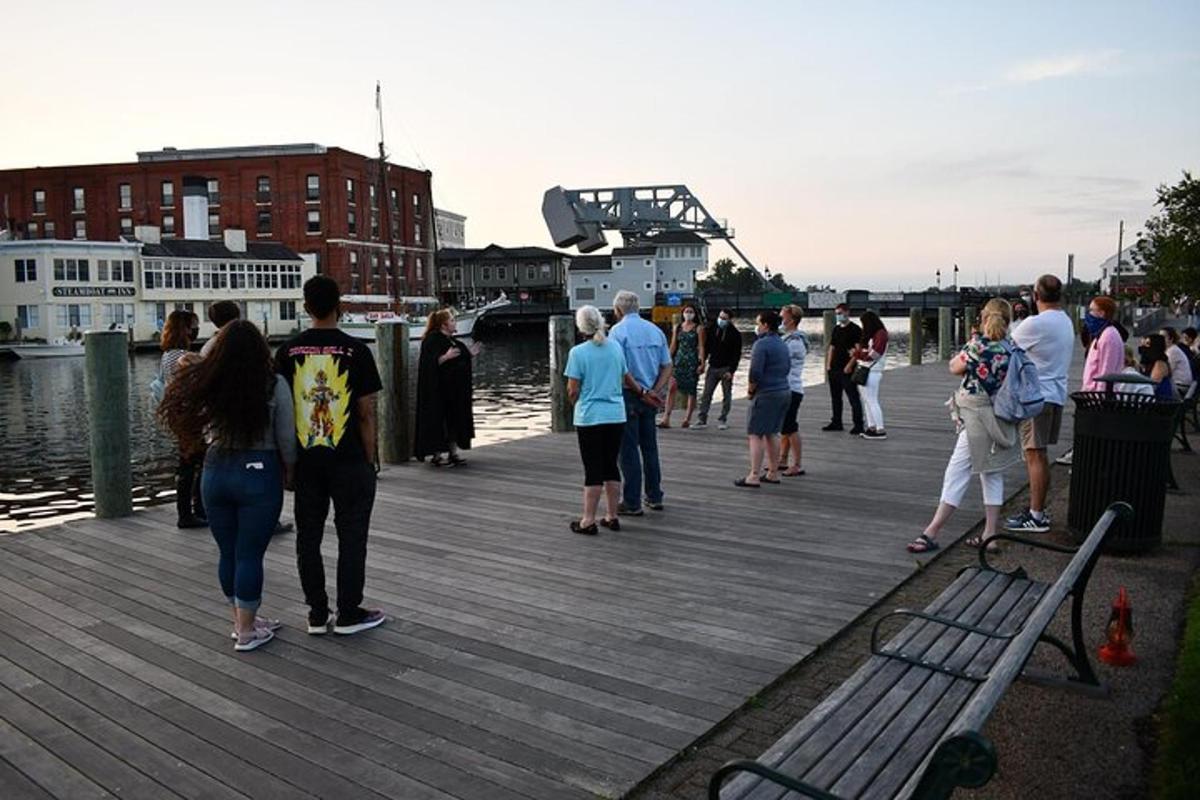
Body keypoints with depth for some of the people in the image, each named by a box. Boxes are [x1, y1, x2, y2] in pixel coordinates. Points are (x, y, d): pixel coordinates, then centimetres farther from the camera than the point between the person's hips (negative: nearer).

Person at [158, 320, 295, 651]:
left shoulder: (207, 384, -4)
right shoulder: (275, 385, -11)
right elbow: (286, 439, -7)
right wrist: (289, 471, 9)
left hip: (216, 472, 4)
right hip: (259, 475, -4)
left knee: (228, 553, 16)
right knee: (250, 555, 4)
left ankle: (243, 620, 31)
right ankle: (246, 632, 13)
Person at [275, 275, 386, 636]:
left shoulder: (288, 351, 1)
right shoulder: (355, 350, -8)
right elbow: (366, 414, -7)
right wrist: (370, 459, 1)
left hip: (305, 459, 3)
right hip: (349, 459, -3)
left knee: (308, 536, 12)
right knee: (351, 536, 7)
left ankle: (317, 614, 20)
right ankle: (349, 614, 13)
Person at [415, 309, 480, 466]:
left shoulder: (451, 340, 14)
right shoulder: (432, 339, -13)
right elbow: (429, 363, -21)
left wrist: (469, 354, 10)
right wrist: (445, 357, -32)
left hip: (456, 390, 9)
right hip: (439, 389, -9)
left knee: (455, 420, 10)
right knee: (439, 421, -3)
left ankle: (453, 453, 18)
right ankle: (435, 456, 4)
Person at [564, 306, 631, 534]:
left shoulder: (578, 352, -12)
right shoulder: (616, 348, 3)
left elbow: (573, 390, -12)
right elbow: (625, 378, 14)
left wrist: (574, 402, 10)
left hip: (590, 418, -4)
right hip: (616, 415, 4)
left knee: (593, 470, 1)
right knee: (611, 466, 13)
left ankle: (588, 521, 6)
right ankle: (612, 517, 19)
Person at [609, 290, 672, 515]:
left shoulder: (618, 331, -9)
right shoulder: (655, 330, 8)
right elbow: (667, 367, 6)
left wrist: (642, 392, -11)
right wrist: (655, 391, -3)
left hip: (628, 396, -6)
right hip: (650, 398, 6)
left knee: (629, 449, 1)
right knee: (650, 446, 16)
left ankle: (632, 503, 5)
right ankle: (655, 496, 24)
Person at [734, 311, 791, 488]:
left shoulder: (762, 344, -15)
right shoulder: (783, 345, 14)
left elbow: (755, 371, -21)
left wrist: (751, 388, -6)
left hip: (766, 394, -9)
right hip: (784, 392, 9)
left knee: (755, 434, -6)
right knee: (772, 433, 17)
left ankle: (754, 477, -9)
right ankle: (773, 473, 22)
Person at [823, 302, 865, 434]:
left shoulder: (855, 329, -6)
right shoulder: (836, 329, 15)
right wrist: (828, 366, 10)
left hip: (847, 370, -7)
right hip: (834, 369, 8)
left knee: (853, 398, -5)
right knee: (835, 398, 12)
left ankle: (858, 425, -2)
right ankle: (836, 423, 21)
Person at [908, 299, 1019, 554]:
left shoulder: (978, 344, -14)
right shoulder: (1011, 349, 2)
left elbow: (955, 367, -3)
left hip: (977, 419, -6)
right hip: (1001, 420, 7)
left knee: (956, 473, -2)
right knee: (993, 475, 14)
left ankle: (931, 534, 3)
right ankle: (990, 535, 20)